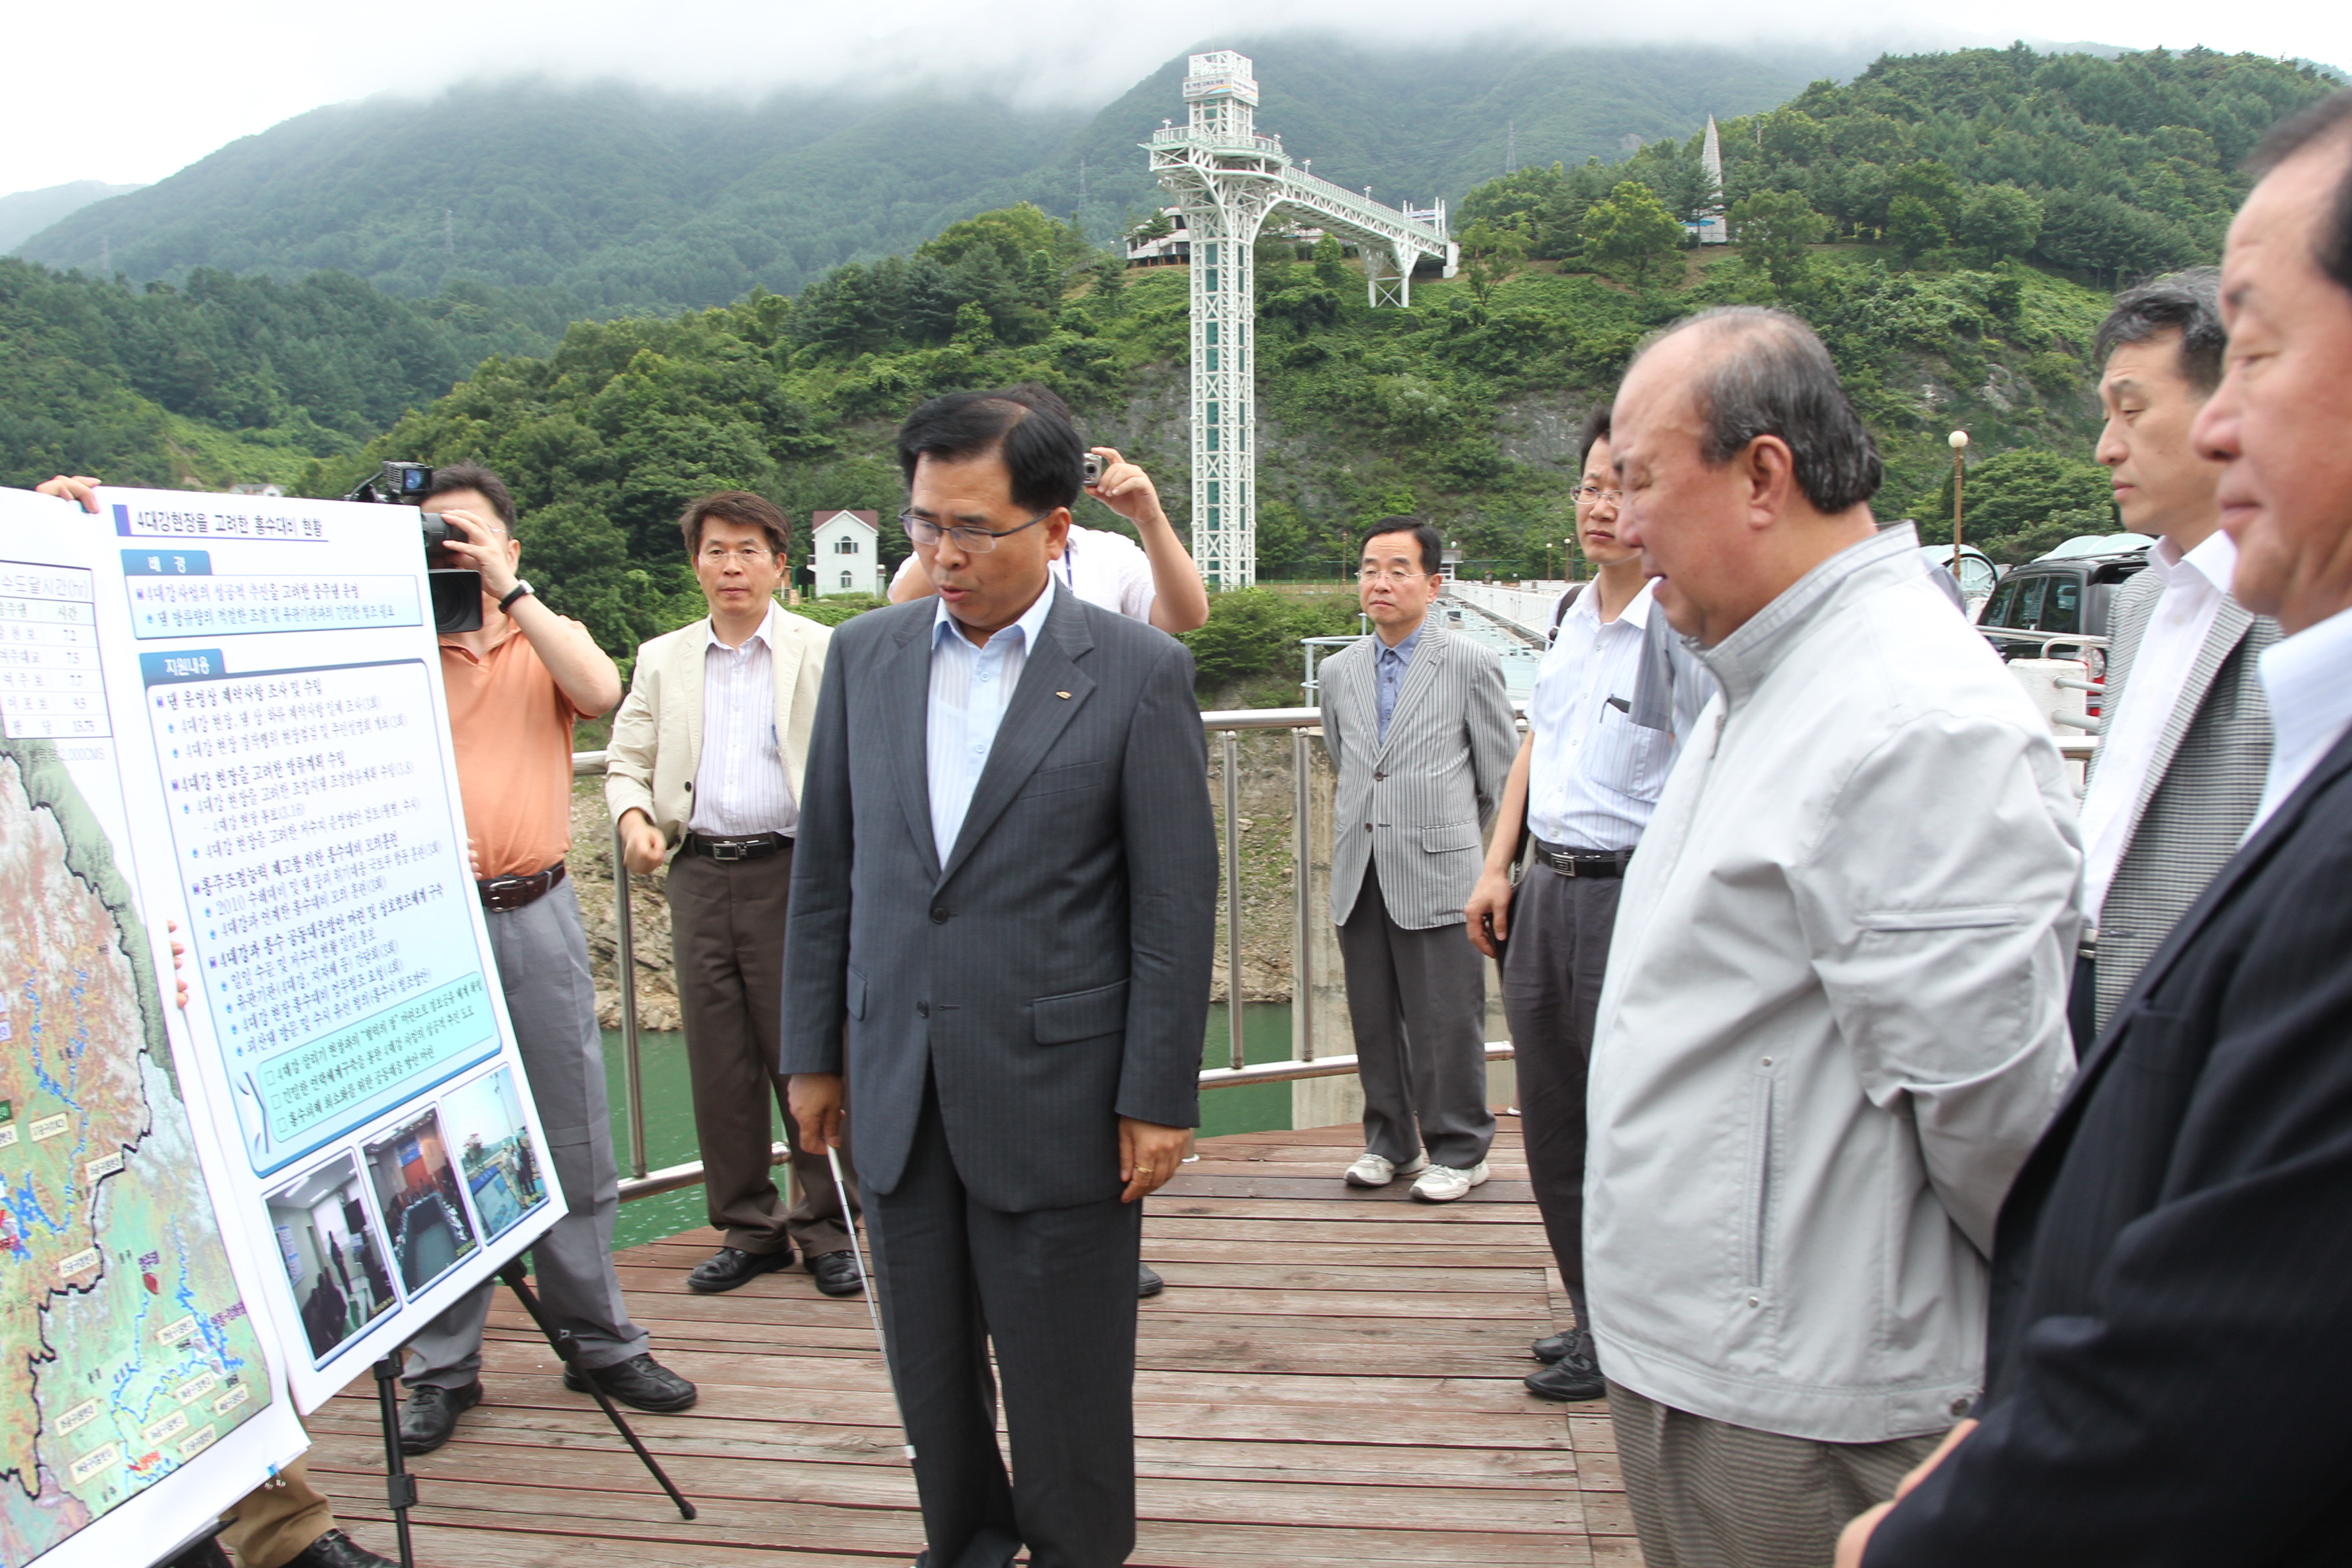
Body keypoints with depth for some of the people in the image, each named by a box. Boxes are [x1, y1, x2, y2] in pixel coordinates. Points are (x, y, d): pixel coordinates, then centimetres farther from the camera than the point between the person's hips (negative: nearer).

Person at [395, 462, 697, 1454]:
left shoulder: (548, 641, 11)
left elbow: (599, 692, -12)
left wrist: (508, 589, -12)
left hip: (534, 916, 1)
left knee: (571, 1143, 9)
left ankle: (599, 1341, 22)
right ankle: (443, 1367, 20)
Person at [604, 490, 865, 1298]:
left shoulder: (824, 654, 4)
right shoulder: (662, 660, 15)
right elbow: (626, 762, 15)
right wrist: (633, 814, -7)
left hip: (793, 870, -3)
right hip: (699, 875, 4)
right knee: (719, 1059, 8)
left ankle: (827, 1226, 14)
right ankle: (747, 1226, 22)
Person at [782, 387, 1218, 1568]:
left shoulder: (1137, 671, -7)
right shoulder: (864, 655, 5)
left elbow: (1177, 899, -7)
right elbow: (826, 868, 9)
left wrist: (1159, 1098, -8)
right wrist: (814, 1051, 9)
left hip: (1055, 1092, -4)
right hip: (897, 1085, 4)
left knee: (1065, 1377, 10)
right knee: (928, 1362, 18)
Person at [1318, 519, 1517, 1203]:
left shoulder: (1471, 665, -2)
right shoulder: (1338, 671, 12)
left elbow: (1500, 774, 6)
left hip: (1436, 874, -4)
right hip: (1358, 878, 5)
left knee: (1446, 1024, 1)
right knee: (1373, 1021, 11)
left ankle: (1457, 1151, 17)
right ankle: (1389, 1141, 27)